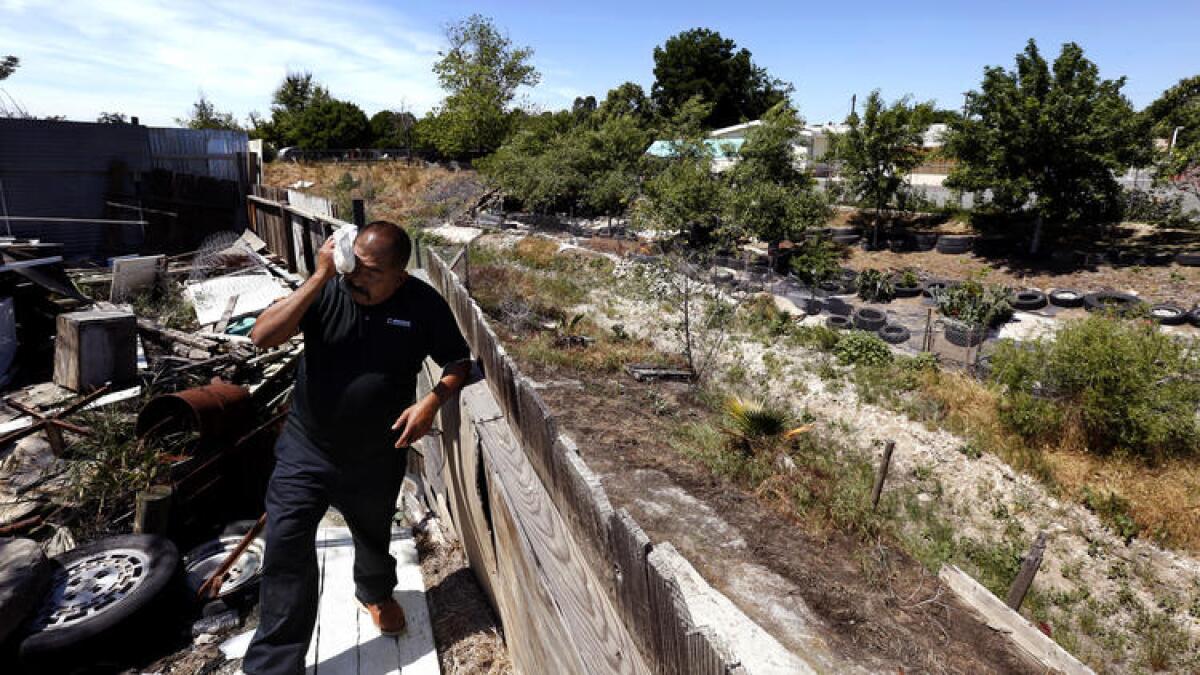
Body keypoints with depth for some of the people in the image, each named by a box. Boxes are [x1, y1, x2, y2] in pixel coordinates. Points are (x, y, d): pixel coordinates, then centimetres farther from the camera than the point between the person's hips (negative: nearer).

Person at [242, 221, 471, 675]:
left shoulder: (423, 304, -13)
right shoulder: (327, 291, -13)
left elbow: (458, 362, -4)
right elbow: (262, 336, -23)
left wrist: (432, 401, -23)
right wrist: (319, 278, -29)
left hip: (377, 459, 1)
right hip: (306, 450, 0)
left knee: (373, 536, 23)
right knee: (285, 546, -2)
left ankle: (375, 592, 58)